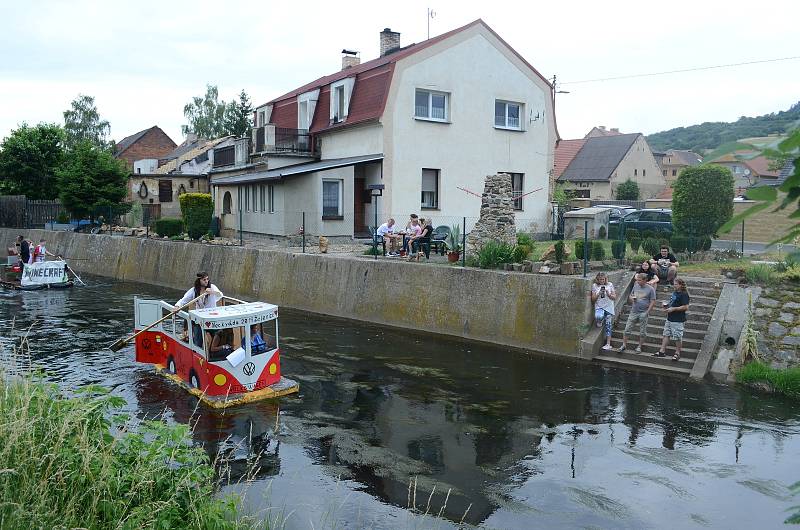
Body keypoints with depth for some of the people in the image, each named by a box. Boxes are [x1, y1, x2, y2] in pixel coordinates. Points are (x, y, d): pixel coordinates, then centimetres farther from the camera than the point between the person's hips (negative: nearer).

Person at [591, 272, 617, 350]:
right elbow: (593, 299, 2)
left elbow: (614, 297, 5)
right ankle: (599, 322, 3)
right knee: (598, 316, -35)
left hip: (609, 308, 1)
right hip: (599, 307, -1)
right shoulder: (594, 286, 3)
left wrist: (608, 294, -13)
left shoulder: (610, 285, 4)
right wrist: (598, 294, -14)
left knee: (608, 326, 0)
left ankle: (608, 344, 7)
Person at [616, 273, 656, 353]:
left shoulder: (650, 289, -6)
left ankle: (639, 346, 20)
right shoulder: (635, 286, 6)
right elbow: (630, 296, 18)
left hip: (643, 313, -3)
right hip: (634, 312, 3)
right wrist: (631, 298, -6)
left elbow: (653, 302, -6)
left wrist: (647, 312, -13)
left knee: (642, 332, 7)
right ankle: (624, 345, 8)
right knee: (627, 329, 0)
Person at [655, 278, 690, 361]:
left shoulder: (684, 295, -15)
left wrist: (673, 309, -21)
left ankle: (677, 353, 15)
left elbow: (686, 307, -22)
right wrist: (667, 305, 7)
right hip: (670, 318, 9)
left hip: (678, 320, -9)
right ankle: (662, 351, 16)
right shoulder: (674, 292, 12)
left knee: (678, 337, 2)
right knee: (666, 334, 11)